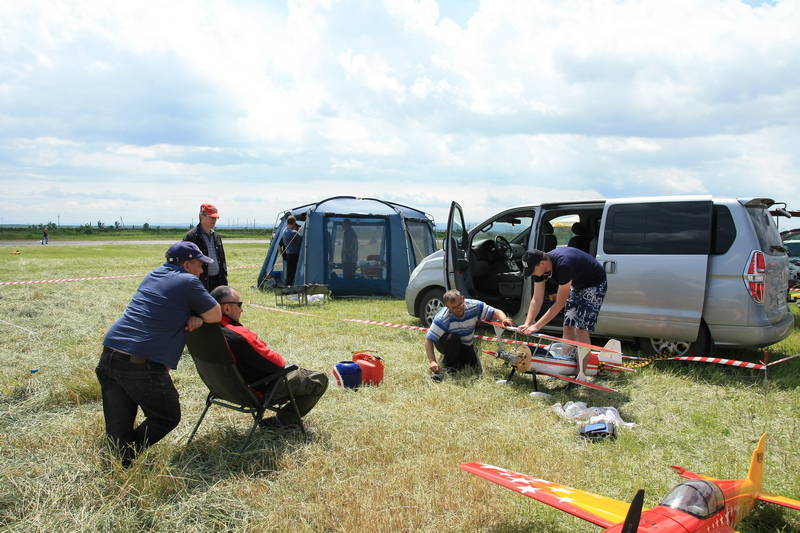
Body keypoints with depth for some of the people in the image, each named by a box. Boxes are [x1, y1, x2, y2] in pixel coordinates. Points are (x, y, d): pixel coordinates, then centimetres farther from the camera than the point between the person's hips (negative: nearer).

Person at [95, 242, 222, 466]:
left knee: (118, 427, 12)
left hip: (108, 356, 7)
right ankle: (125, 462, 4)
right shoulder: (188, 282, -4)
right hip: (143, 366, -7)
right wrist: (196, 317, 15)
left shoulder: (154, 275, 18)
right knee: (167, 418, 12)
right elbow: (215, 315, -3)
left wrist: (193, 316, 5)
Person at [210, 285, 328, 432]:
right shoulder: (238, 336, -34)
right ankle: (283, 420, 5)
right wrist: (282, 361, -3)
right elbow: (274, 363, -26)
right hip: (261, 391, -10)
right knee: (320, 379, 0)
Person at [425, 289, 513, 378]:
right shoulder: (442, 318, -32)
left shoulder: (474, 306, -22)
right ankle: (447, 365, -10)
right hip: (446, 343, -4)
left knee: (476, 368, -9)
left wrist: (504, 319, -42)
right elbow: (428, 340, -31)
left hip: (465, 345, 4)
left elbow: (496, 312, -19)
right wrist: (432, 361, -41)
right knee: (453, 338, -36)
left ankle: (458, 357, 21)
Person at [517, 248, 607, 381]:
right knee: (568, 327, 2)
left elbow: (560, 303, -33)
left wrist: (537, 326, -32)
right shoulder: (539, 267, -15)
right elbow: (537, 300, -11)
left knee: (581, 328, -14)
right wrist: (527, 324, -21)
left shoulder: (563, 265, -39)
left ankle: (581, 376, -10)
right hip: (576, 285, 8)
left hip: (595, 285, -8)